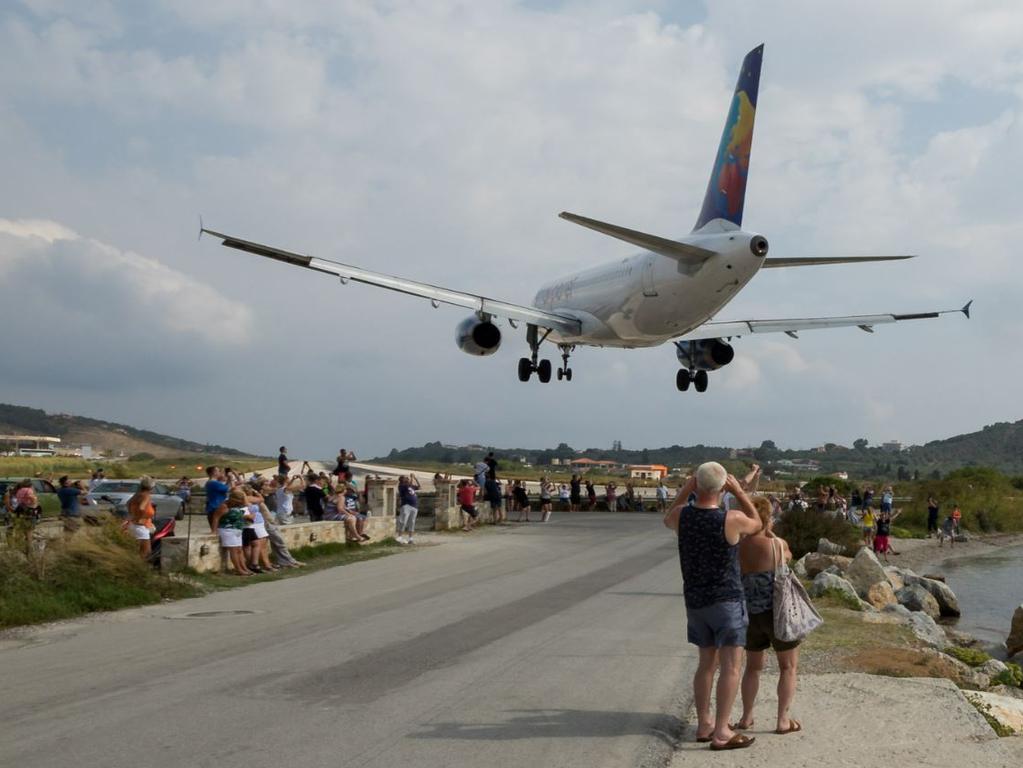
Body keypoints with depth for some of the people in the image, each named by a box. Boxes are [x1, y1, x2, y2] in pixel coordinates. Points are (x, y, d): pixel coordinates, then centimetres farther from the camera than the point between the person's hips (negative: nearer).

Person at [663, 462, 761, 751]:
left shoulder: (681, 515, -8)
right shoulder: (732, 519, -18)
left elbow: (667, 519, 19)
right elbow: (756, 523, 6)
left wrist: (685, 490, 12)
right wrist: (739, 491, 5)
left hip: (695, 601, 5)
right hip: (727, 598, -5)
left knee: (707, 663, 17)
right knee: (731, 665, -3)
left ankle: (703, 725, 21)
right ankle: (721, 733, -7)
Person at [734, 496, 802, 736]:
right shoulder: (777, 545, -16)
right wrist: (770, 534, 14)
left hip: (750, 614, 4)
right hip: (778, 612, -4)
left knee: (753, 667, 22)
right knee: (788, 667, 13)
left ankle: (746, 717, 23)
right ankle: (783, 720, 10)